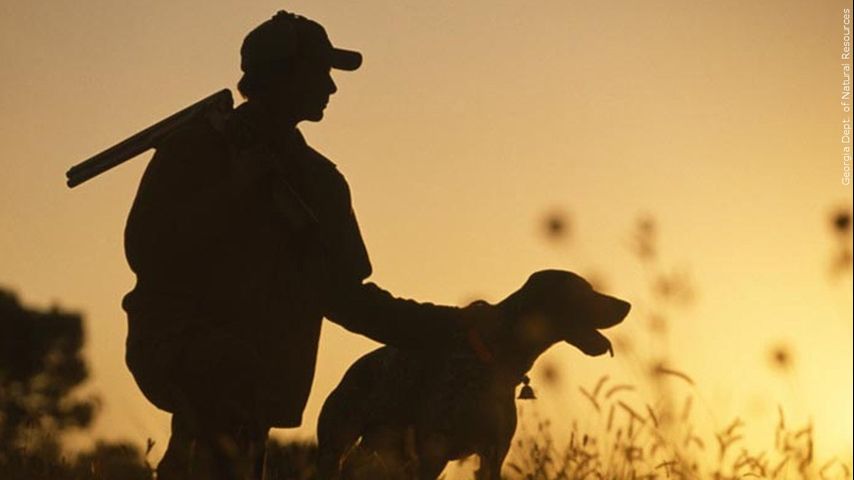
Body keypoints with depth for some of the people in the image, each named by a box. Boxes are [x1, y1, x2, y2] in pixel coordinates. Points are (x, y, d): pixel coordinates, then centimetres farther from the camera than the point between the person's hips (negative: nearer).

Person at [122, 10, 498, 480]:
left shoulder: (317, 180, 18)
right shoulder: (197, 150, 2)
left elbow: (343, 296, 21)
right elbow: (146, 251, -10)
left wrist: (453, 326, 14)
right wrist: (234, 190, -16)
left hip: (250, 388, 6)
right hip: (177, 347, -6)